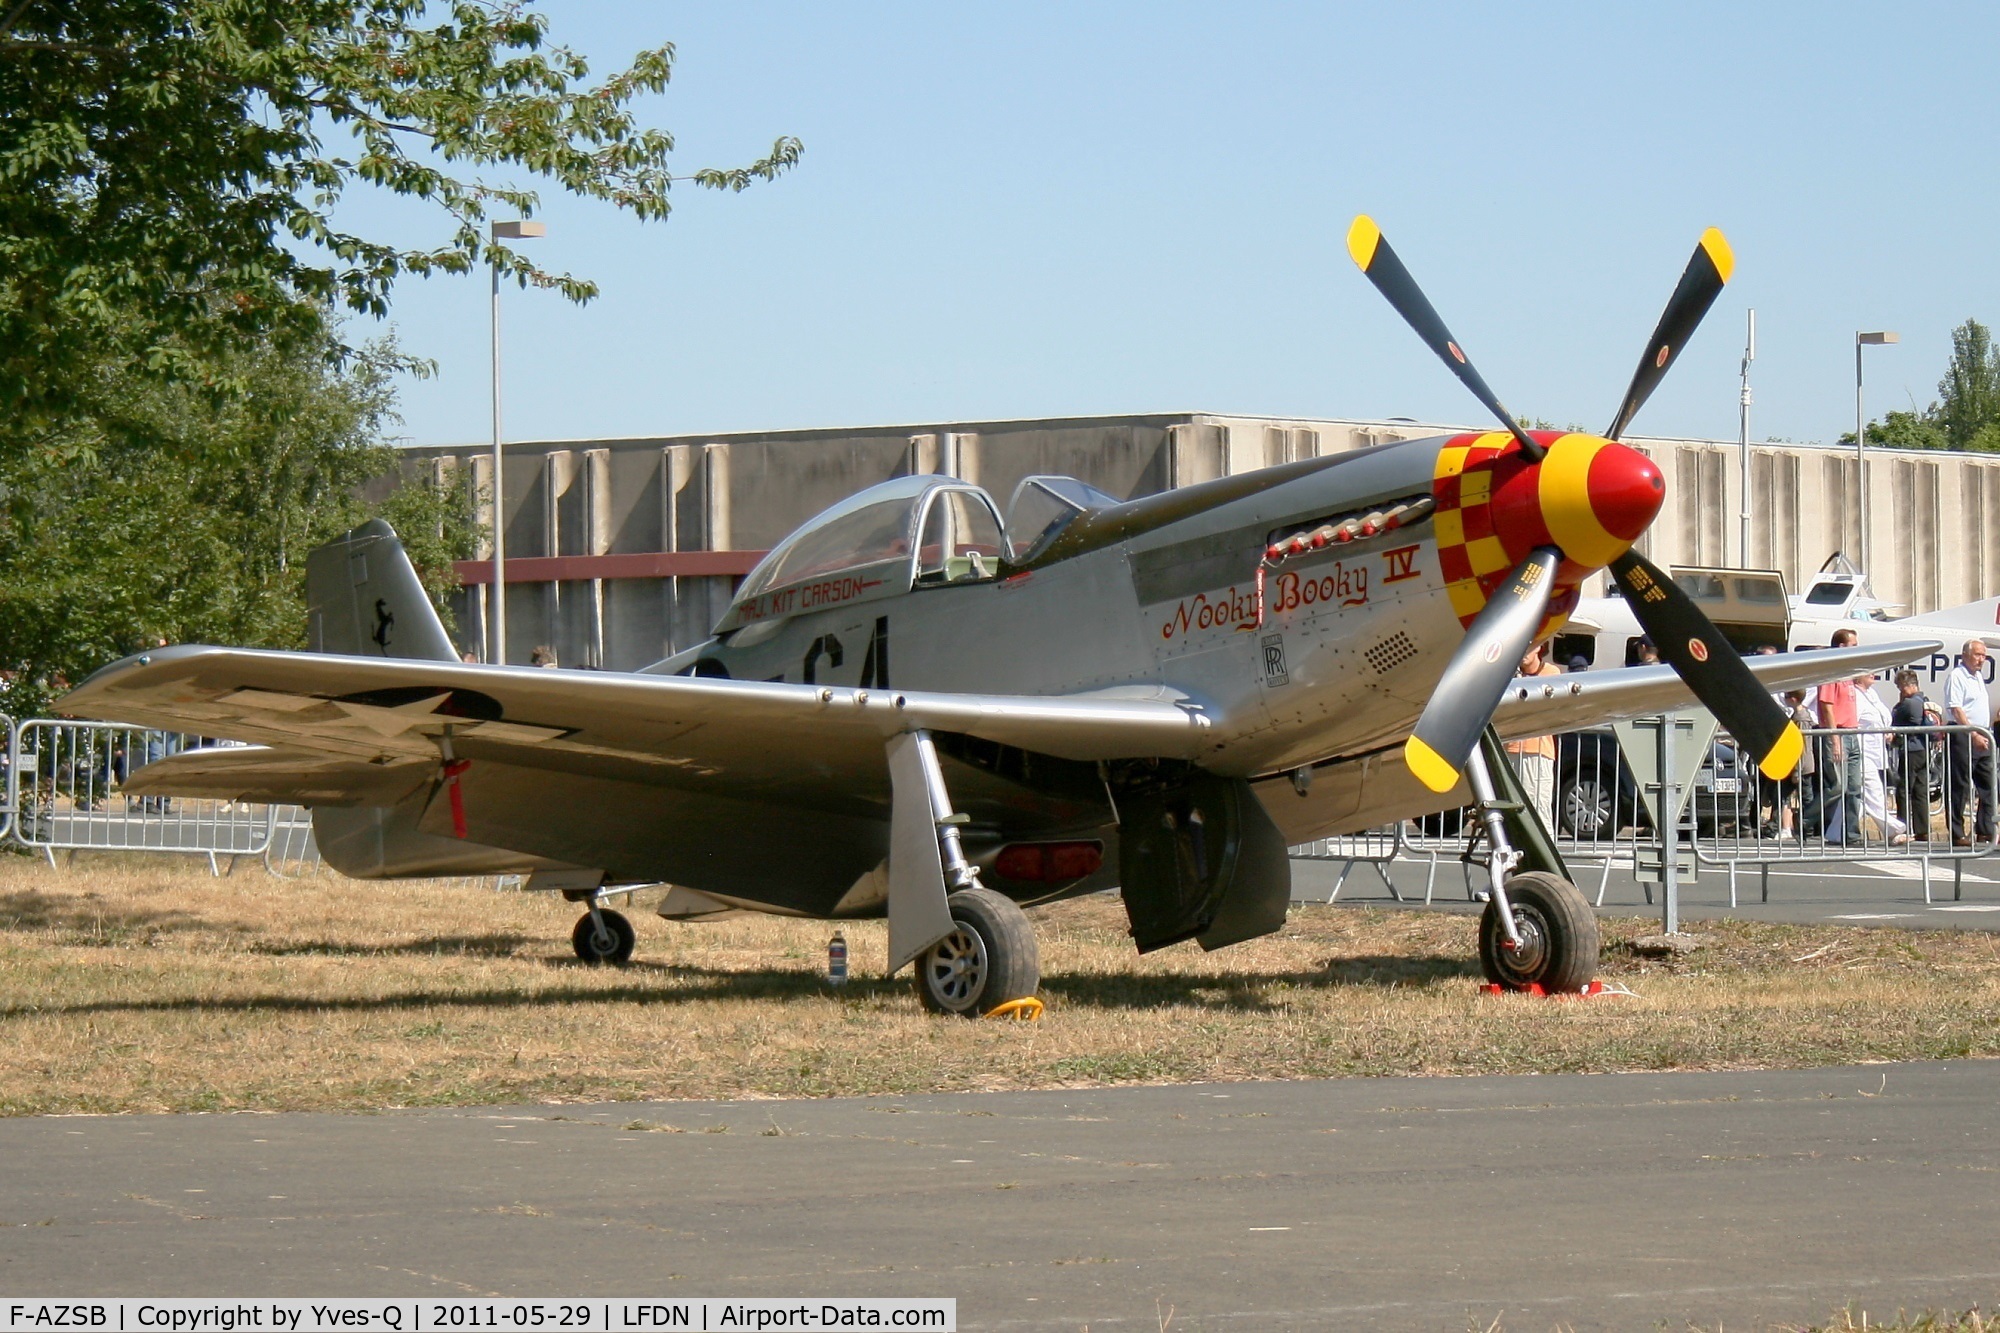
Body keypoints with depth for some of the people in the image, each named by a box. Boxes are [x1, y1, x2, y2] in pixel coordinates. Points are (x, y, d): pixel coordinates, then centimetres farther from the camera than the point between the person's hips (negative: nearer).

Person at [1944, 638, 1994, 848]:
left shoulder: (1979, 677, 18)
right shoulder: (1957, 677, -10)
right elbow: (1956, 710, -17)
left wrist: (1984, 736, 16)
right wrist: (1973, 735, -22)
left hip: (1982, 738, 9)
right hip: (1962, 736, -9)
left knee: (1987, 786, 9)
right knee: (1959, 788, -5)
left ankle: (1984, 831, 14)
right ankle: (1957, 835, -4)